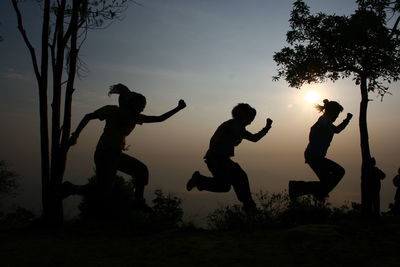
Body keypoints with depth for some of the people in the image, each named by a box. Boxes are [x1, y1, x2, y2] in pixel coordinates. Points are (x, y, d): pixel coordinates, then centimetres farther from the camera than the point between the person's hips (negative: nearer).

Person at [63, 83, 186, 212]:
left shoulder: (135, 117, 12)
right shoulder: (113, 111, -4)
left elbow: (159, 118, 14)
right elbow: (88, 117, 3)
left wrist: (178, 109, 11)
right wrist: (75, 136, 1)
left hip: (117, 154, 8)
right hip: (104, 154, -8)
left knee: (142, 170, 13)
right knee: (104, 191, -16)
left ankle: (138, 201, 21)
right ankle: (71, 189, 0)